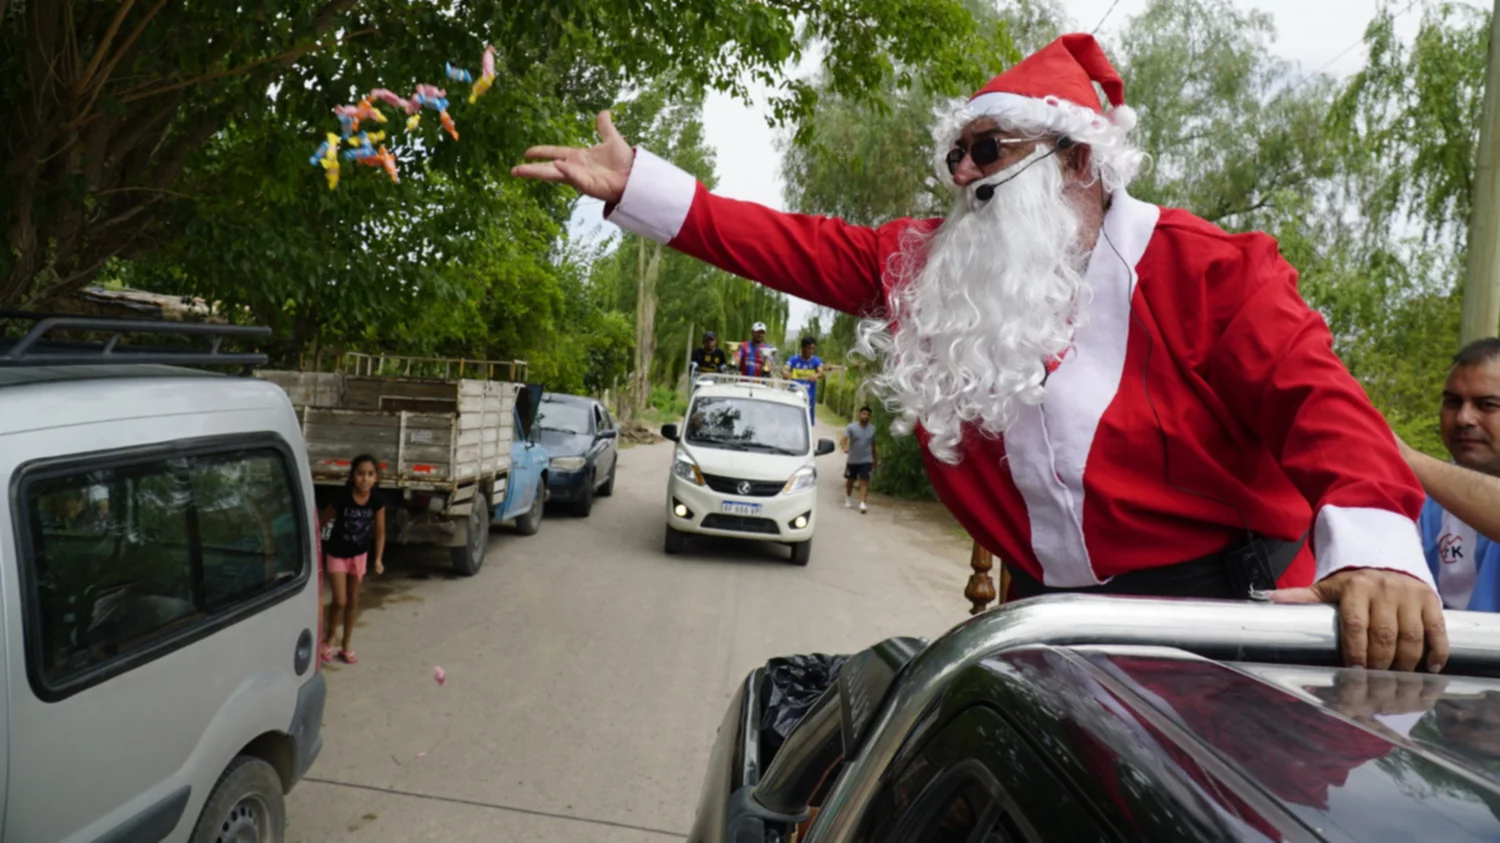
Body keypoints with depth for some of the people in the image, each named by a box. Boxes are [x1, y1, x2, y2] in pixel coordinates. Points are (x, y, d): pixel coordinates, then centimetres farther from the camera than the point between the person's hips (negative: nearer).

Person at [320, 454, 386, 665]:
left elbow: (380, 532, -5)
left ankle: (346, 646, 26)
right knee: (340, 601, -8)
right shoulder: (342, 499, -25)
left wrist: (378, 558, -11)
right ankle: (328, 639, 18)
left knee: (353, 601, 12)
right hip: (336, 554, -3)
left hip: (359, 554, 3)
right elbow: (322, 522, -14)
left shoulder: (377, 503, -16)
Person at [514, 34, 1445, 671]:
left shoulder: (1208, 270, -10)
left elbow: (1317, 400, -20)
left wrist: (1374, 547, -40)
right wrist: (636, 184, 0)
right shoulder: (934, 269, 5)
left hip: (1217, 610, -4)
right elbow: (803, 249, 4)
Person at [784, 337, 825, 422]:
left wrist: (816, 375, -41)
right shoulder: (794, 360, 3)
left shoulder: (816, 361, 3)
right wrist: (785, 373, -38)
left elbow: (821, 372, -16)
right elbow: (785, 368, -12)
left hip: (808, 397, 0)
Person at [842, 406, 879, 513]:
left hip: (866, 460, 1)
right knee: (850, 480, 15)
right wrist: (845, 447, -43)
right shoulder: (851, 427, -9)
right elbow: (843, 439, -21)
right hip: (852, 460, -1)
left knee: (864, 481, -11)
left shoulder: (872, 429, 3)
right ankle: (848, 498, 39)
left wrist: (875, 459, 19)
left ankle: (863, 504, -18)